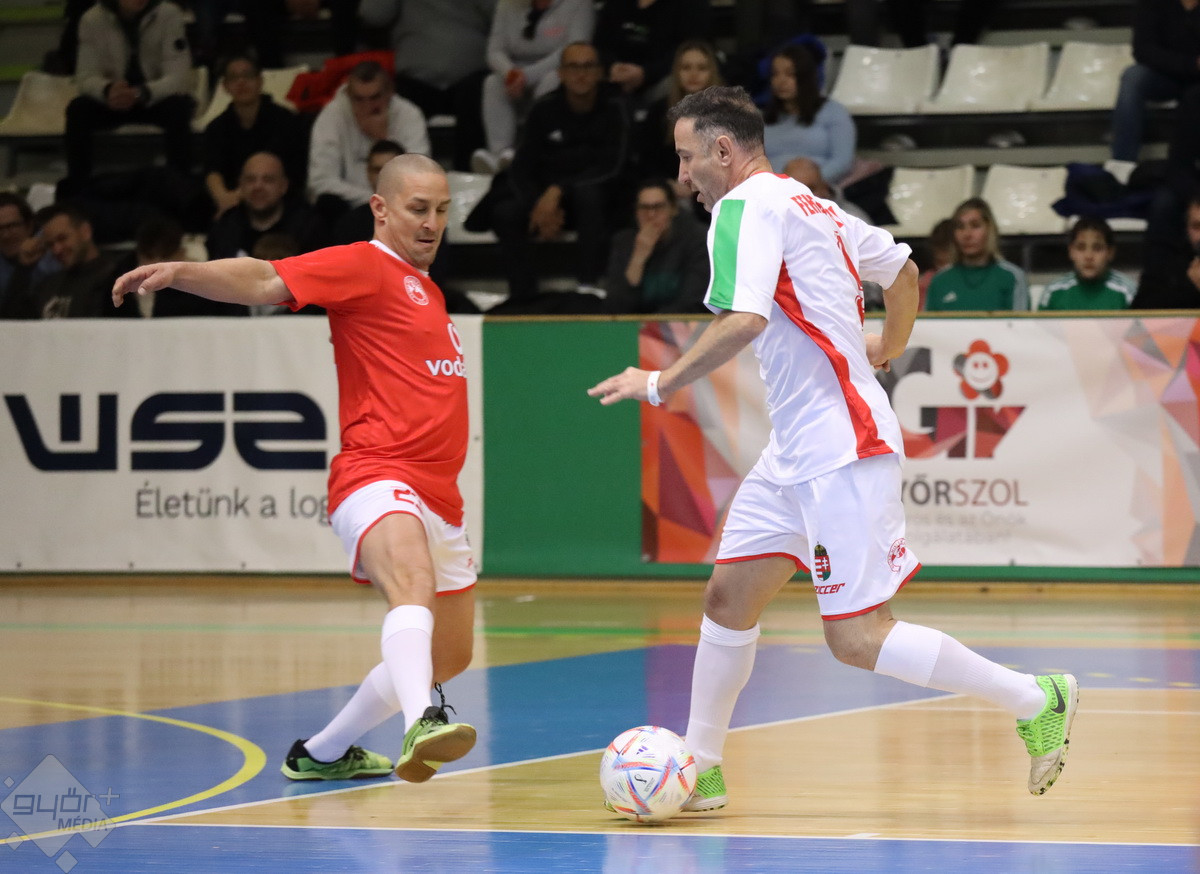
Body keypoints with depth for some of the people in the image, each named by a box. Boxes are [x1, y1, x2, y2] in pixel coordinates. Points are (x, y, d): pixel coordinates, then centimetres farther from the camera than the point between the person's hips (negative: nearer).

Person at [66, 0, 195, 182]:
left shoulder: (169, 15, -19)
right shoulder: (92, 20, -14)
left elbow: (178, 77, -24)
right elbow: (86, 77, -14)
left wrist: (140, 94, -44)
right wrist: (107, 90, -39)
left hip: (158, 98, -2)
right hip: (117, 99, 2)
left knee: (178, 109, -34)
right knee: (77, 110, -26)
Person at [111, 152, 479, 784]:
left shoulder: (427, 291, 23)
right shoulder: (363, 266, -3)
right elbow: (264, 281, -17)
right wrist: (180, 272, -32)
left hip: (437, 497, 9)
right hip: (375, 477, -9)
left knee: (449, 656, 17)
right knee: (414, 589, -37)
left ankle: (322, 753, 33)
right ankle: (419, 727, -62)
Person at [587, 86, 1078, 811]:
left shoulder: (746, 206, -12)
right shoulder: (811, 207, 16)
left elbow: (745, 322, -26)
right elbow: (903, 267, 29)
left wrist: (659, 383, -16)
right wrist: (889, 347, 46)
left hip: (843, 450, -10)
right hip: (797, 451, 10)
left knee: (858, 639, -10)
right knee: (729, 596, 10)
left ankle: (1037, 702, -2)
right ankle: (700, 770, 18)